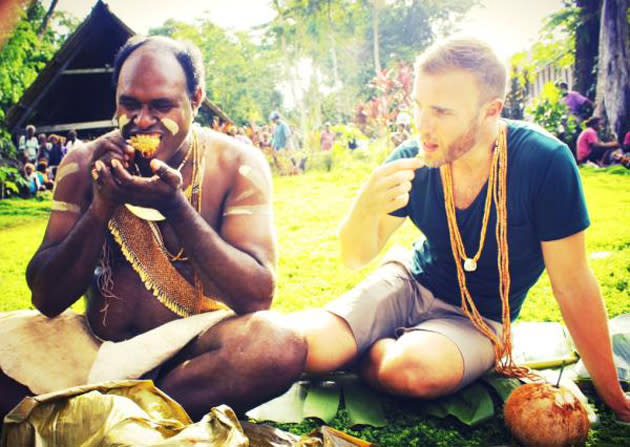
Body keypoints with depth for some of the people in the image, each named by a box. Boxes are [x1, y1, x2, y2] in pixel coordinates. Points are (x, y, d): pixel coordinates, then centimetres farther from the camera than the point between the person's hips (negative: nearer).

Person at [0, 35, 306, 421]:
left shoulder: (237, 164, -9)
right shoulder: (84, 164, -2)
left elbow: (258, 296, -17)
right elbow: (47, 299, -4)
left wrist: (174, 206, -27)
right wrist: (102, 205, -19)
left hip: (194, 346, -1)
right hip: (97, 343, 2)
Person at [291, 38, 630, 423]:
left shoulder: (544, 161, -23)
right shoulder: (411, 160, -13)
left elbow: (573, 285, -16)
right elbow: (355, 257, -7)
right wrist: (367, 207, -30)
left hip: (480, 318, -2)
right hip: (409, 281, 2)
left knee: (413, 370, -34)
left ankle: (375, 350, 1)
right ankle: (387, 344, 12)